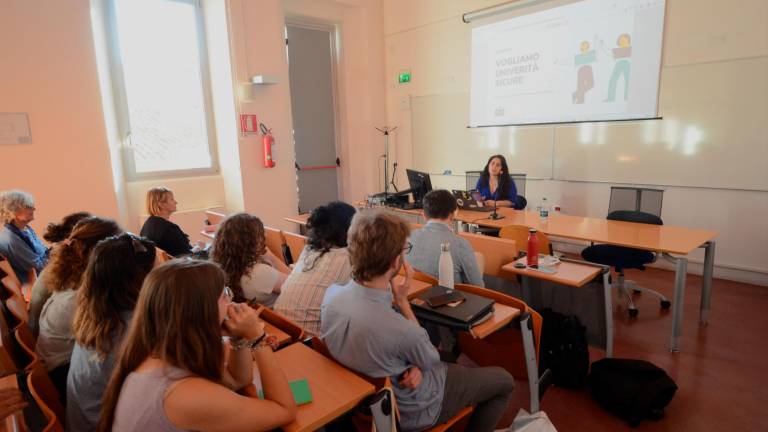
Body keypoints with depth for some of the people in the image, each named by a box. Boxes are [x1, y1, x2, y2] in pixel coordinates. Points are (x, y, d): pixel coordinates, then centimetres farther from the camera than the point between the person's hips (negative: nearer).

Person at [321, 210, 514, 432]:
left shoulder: (331, 294, -21)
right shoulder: (401, 330, -40)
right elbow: (430, 360, -15)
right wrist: (402, 300, -19)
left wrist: (413, 366, -16)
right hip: (409, 411, -6)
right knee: (504, 381, 13)